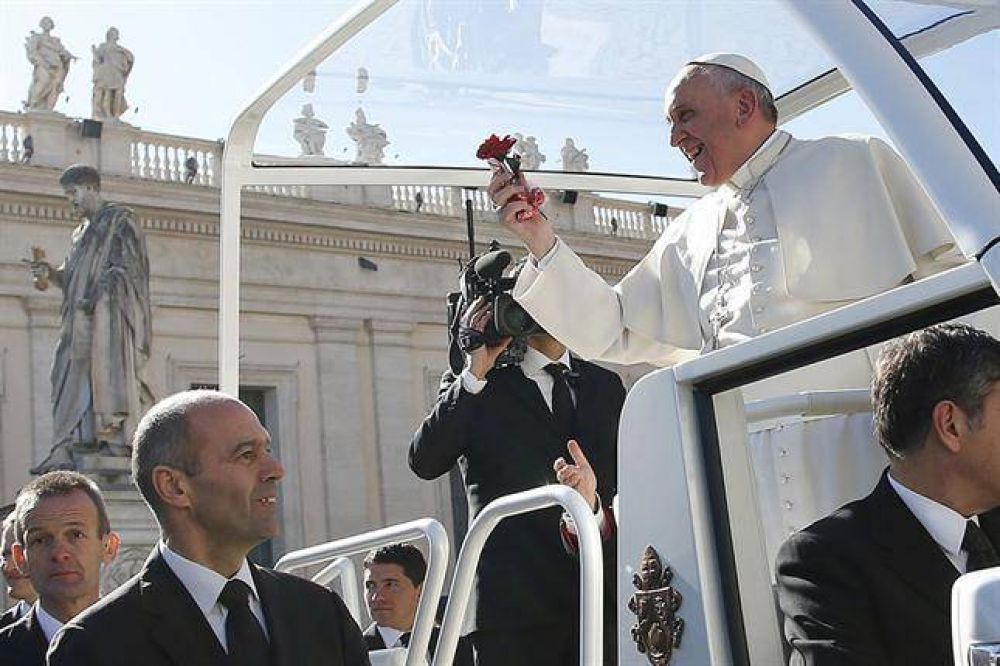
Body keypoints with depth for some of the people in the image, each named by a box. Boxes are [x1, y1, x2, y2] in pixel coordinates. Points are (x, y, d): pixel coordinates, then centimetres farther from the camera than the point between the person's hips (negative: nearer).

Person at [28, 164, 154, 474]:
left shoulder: (120, 220, 2)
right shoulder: (81, 233, 26)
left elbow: (128, 266, -8)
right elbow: (72, 278, 22)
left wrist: (96, 295, -16)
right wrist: (51, 272, 2)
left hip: (111, 312, -7)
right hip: (82, 320, 7)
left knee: (108, 370, -15)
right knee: (74, 375, -4)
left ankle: (117, 441, -16)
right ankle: (67, 448, -10)